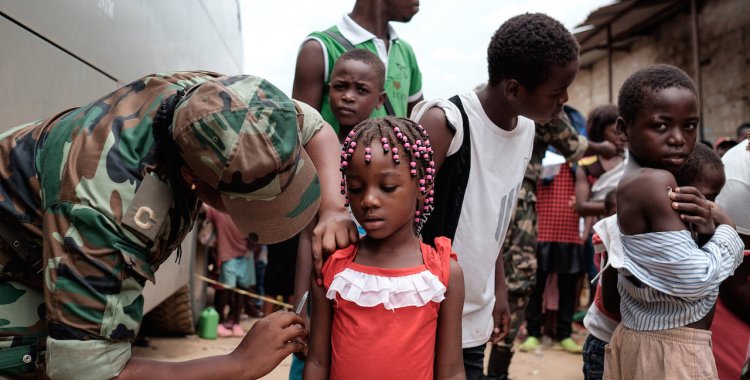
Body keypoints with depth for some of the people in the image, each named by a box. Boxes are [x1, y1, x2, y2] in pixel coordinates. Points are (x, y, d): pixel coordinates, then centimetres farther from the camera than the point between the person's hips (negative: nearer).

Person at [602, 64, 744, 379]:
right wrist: (725, 229, -8)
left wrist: (707, 231, -8)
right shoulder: (655, 182, -21)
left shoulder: (631, 181, 7)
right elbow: (693, 280, -24)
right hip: (672, 352, -9)